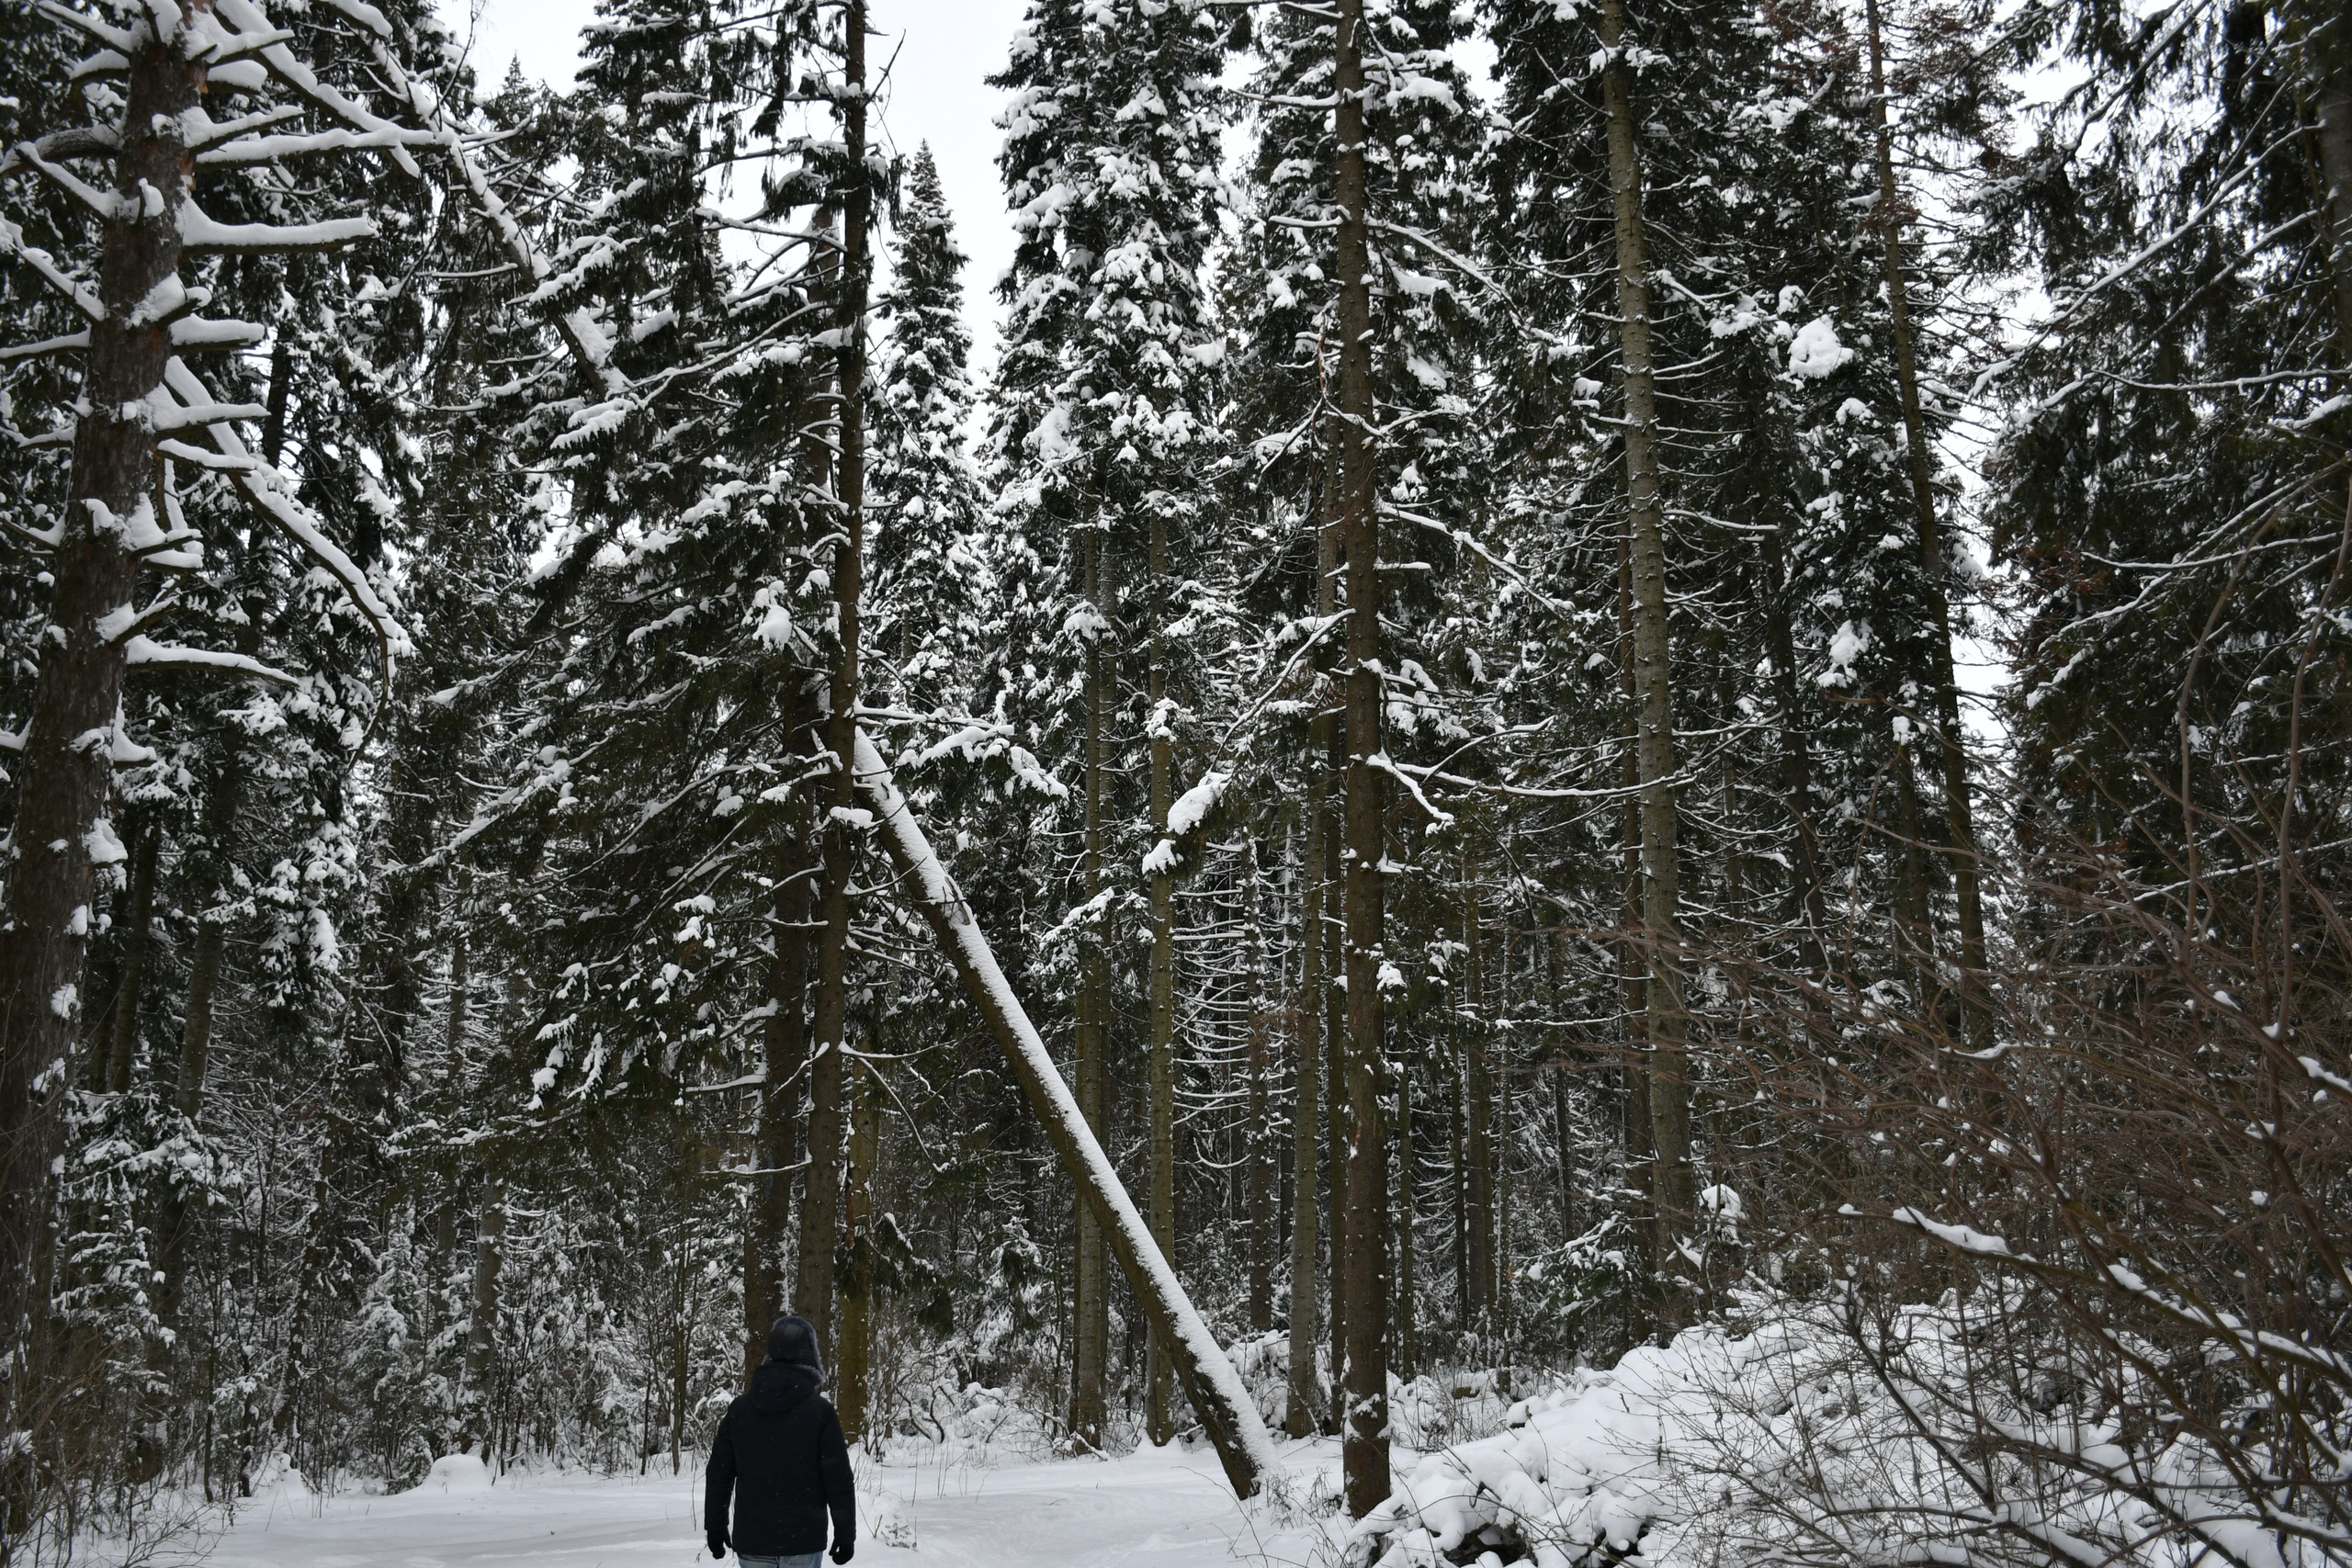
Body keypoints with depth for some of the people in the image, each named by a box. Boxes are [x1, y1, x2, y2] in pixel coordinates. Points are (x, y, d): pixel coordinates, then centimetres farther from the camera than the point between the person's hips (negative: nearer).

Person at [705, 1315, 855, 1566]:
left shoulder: (739, 1410, 2)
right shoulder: (819, 1411, -8)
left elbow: (718, 1474, 8)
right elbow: (838, 1479, -7)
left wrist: (715, 1526, 19)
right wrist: (845, 1533, 1)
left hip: (751, 1538, 3)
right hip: (803, 1538, -3)